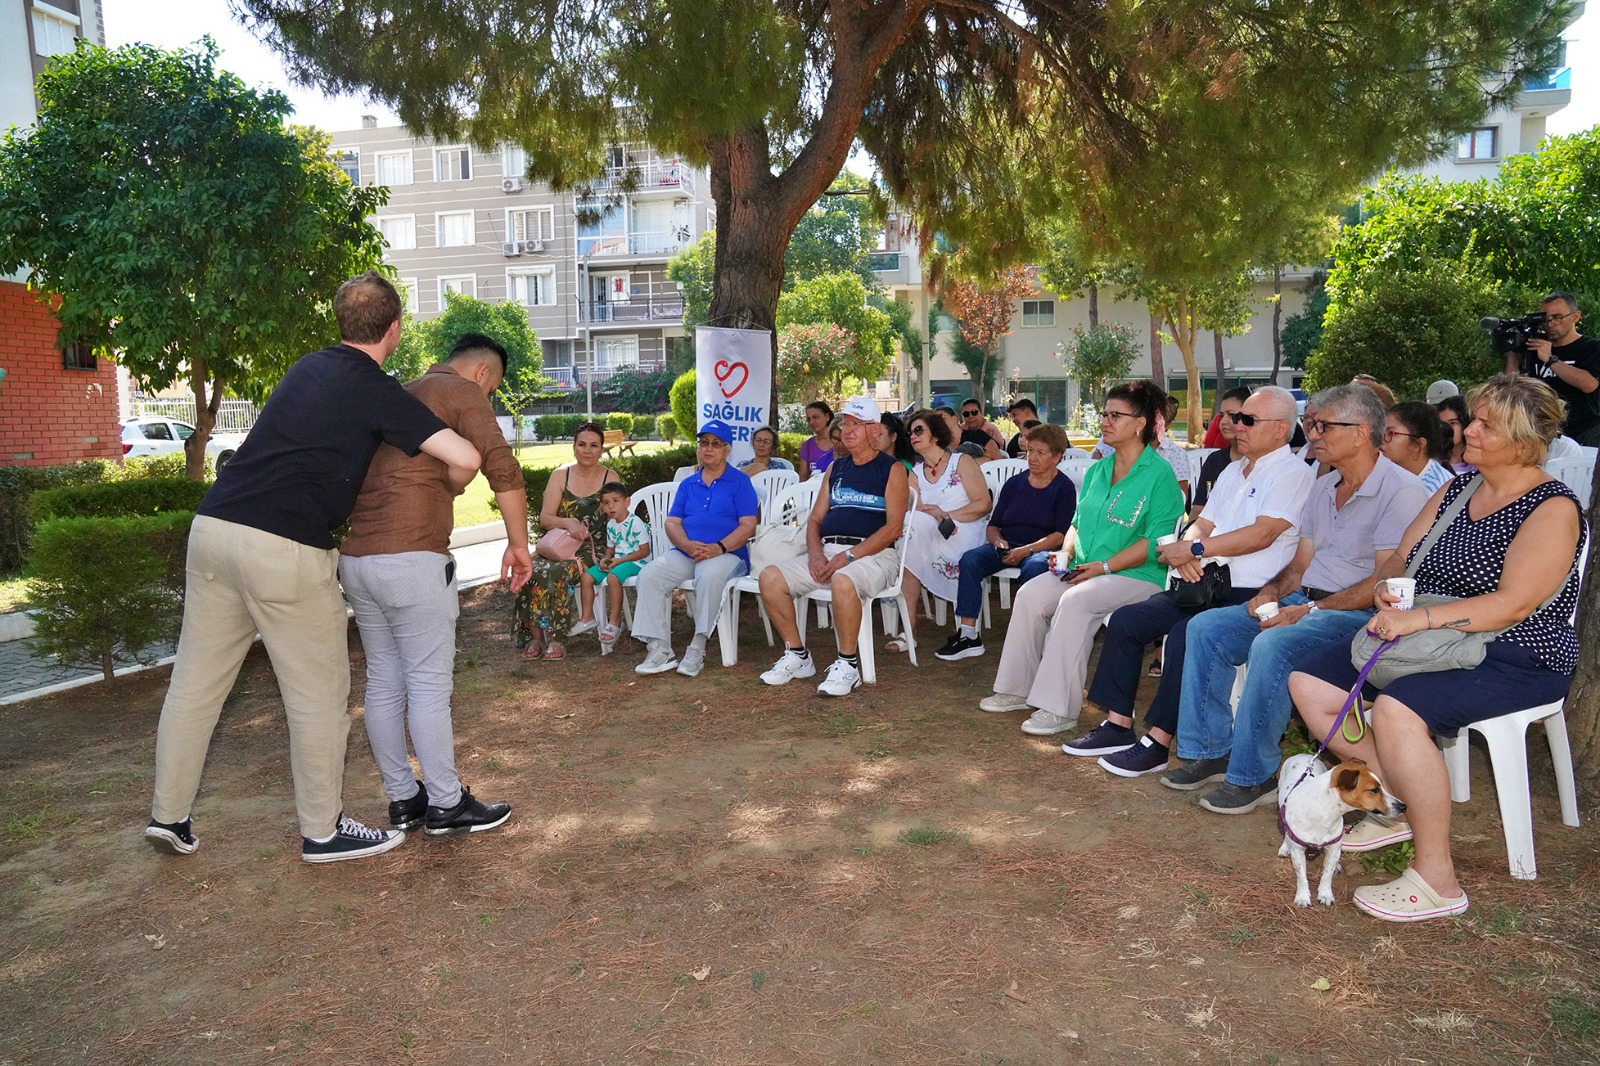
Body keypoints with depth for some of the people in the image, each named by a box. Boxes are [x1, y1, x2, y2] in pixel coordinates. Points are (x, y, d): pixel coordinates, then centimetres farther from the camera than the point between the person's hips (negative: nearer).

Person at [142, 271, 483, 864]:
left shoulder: (311, 367, 17)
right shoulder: (377, 391, -5)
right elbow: (465, 459, -13)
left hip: (213, 526, 8)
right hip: (283, 548, -8)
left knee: (195, 680, 15)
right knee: (319, 693, 5)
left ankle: (169, 817, 25)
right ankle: (323, 832, 16)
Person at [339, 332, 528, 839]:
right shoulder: (462, 392, -1)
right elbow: (503, 469, -15)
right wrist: (518, 544, -8)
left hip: (357, 559, 8)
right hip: (412, 560, -8)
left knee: (383, 684, 12)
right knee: (429, 685, 0)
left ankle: (403, 799, 22)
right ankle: (446, 805, 9)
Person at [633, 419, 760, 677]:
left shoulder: (740, 482, 6)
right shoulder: (687, 484, 20)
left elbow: (748, 526, -4)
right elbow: (672, 523, 11)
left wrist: (719, 548, -19)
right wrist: (688, 545, -11)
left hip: (727, 555, -4)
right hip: (685, 553, 5)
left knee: (709, 575, -38)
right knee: (649, 574, -21)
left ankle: (697, 649, -30)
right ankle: (659, 649, -22)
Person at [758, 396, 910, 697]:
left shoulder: (892, 469, 3)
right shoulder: (835, 468, 21)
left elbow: (893, 527, -8)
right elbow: (815, 519, 18)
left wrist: (849, 556, -17)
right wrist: (815, 553, -4)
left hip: (873, 553, -6)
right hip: (827, 550, 6)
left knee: (843, 581, -39)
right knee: (770, 577, -14)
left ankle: (847, 666, -20)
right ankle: (797, 656, -2)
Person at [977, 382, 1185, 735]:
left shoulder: (1159, 474, -7)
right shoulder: (1096, 471, 16)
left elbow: (1157, 541, -15)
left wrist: (1104, 566, -19)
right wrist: (1067, 552, 2)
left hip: (1138, 576, -7)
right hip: (1084, 571, 7)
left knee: (1075, 602, -32)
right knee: (1030, 594, -15)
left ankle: (1059, 708, -25)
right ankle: (1017, 690, -5)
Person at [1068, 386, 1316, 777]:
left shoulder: (1292, 473, -6)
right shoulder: (1233, 471, 21)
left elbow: (1262, 534, -19)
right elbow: (1202, 524, 17)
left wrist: (1196, 549, -16)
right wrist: (1186, 554, -7)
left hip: (1247, 594, -9)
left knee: (1185, 634, -32)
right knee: (1125, 620, -3)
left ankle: (1157, 743, -21)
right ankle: (1118, 725, 2)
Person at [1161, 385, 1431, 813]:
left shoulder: (1401, 490, -12)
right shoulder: (1323, 488, 16)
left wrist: (1310, 611, -21)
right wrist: (1271, 592, -3)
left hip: (1362, 616, -9)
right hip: (1305, 603, 9)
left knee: (1273, 646, -34)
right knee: (1206, 628, -7)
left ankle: (1253, 775, -20)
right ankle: (1210, 750, 0)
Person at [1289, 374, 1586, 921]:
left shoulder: (1553, 509, -11)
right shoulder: (1455, 490, 12)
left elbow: (1513, 604, -22)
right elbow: (1402, 558, 14)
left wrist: (1419, 618, -30)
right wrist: (1386, 587, -9)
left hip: (1514, 661, -8)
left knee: (1396, 709, -36)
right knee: (1309, 684, -6)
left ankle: (1436, 880, -23)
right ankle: (1399, 805, 5)